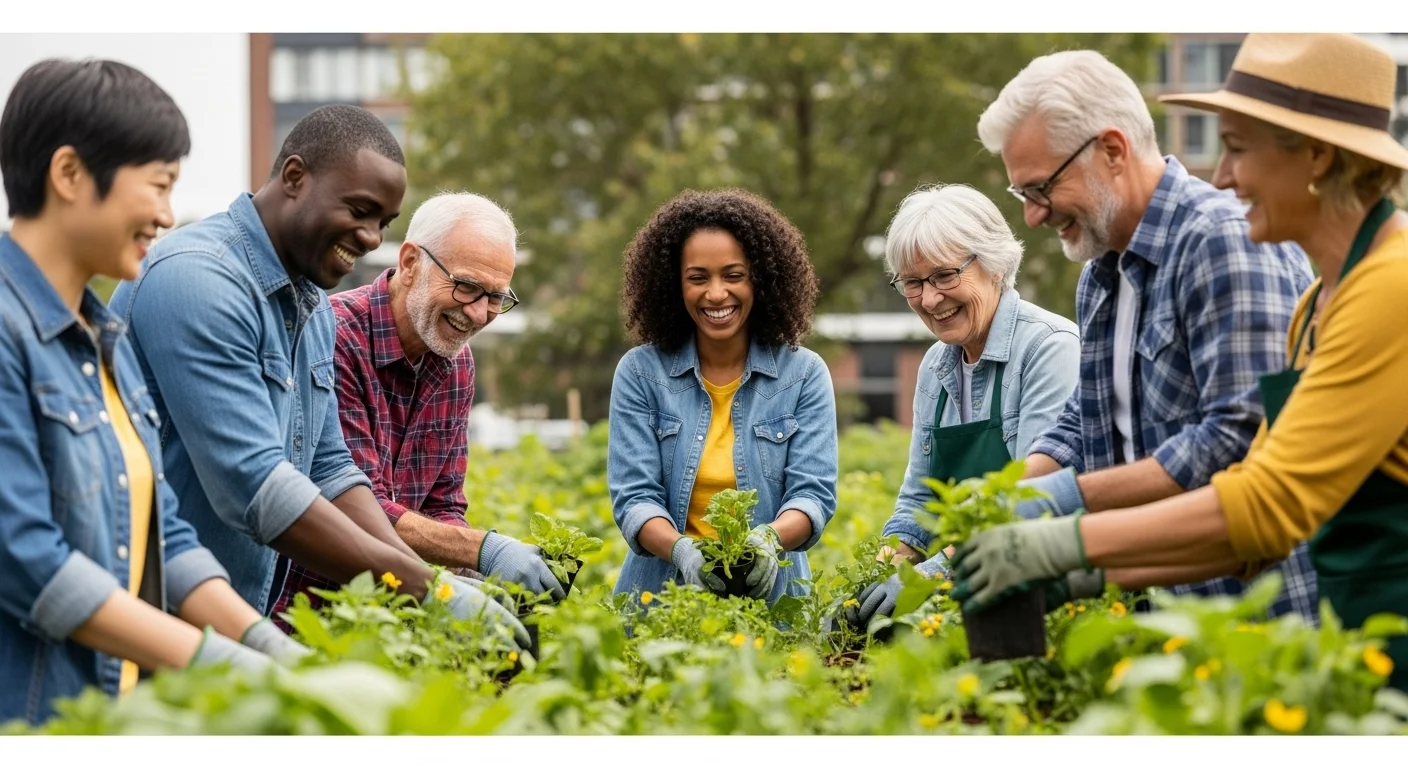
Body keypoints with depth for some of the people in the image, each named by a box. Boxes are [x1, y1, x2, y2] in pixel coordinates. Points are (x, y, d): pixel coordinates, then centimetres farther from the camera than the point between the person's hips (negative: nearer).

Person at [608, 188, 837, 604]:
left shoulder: (805, 374, 6)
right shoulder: (639, 372, 5)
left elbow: (814, 493, -2)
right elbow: (633, 498, -2)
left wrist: (768, 539, -24)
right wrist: (681, 549, -23)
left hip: (769, 596, 1)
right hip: (662, 598, 0)